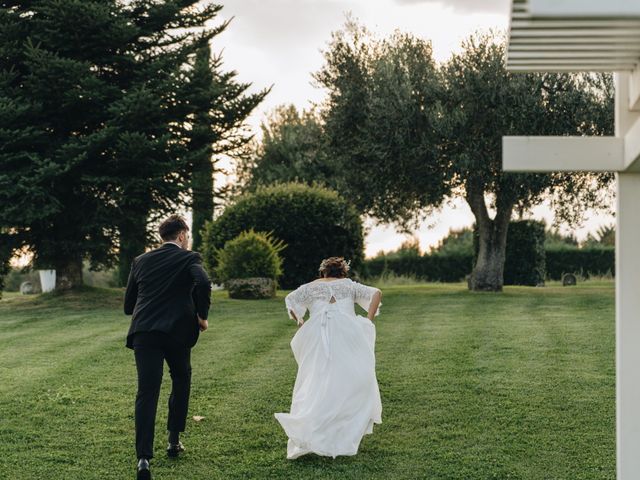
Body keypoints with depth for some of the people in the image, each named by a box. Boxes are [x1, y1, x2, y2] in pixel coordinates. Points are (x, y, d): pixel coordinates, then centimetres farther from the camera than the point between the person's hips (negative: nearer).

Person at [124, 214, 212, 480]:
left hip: (143, 331, 2)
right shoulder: (189, 258, 5)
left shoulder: (140, 261, 17)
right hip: (177, 331, -2)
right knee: (181, 381, 23)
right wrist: (202, 316, -3)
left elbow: (128, 305, 17)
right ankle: (174, 440, 27)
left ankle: (144, 457, -15)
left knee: (146, 392, -3)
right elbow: (203, 283, -17)